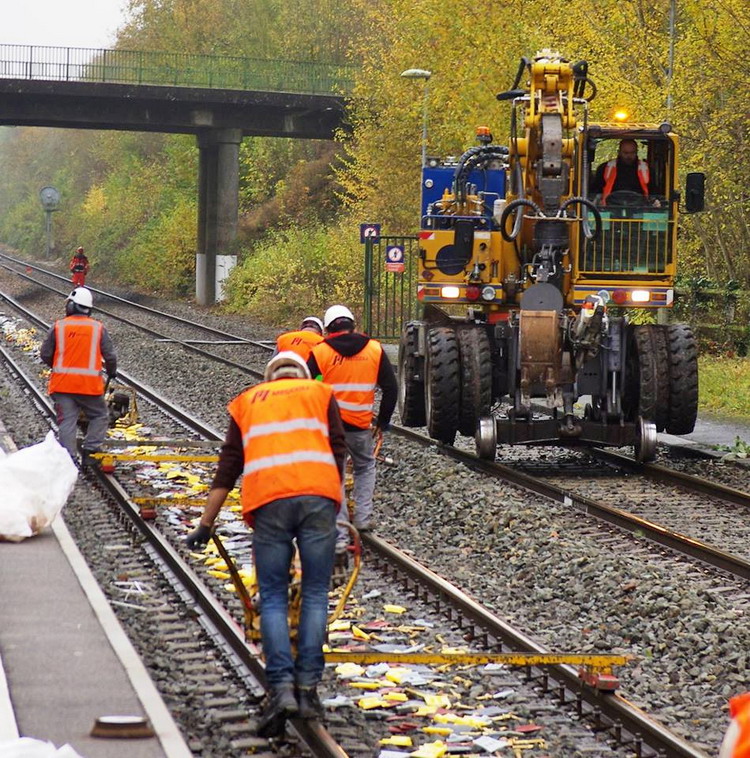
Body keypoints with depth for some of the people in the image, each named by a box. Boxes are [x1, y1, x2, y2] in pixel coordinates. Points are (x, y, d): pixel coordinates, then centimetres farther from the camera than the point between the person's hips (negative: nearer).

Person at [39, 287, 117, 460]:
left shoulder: (58, 326, -2)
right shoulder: (98, 328, -1)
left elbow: (45, 354, 1)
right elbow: (110, 355, 0)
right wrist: (112, 372, 21)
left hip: (63, 383, 1)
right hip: (89, 385, -1)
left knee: (66, 421, 2)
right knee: (100, 416, 16)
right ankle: (90, 449, 4)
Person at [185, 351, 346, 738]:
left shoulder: (246, 401, 26)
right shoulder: (321, 393, 24)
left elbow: (228, 466, 23)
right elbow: (338, 451, 17)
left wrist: (205, 524, 26)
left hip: (267, 501, 0)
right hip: (318, 494, 0)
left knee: (273, 599, 6)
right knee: (315, 595, 8)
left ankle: (281, 687, -8)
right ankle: (308, 689, 4)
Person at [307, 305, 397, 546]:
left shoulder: (320, 352, -2)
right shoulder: (374, 349, 4)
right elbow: (391, 388, 7)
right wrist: (383, 422, 17)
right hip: (360, 426, 2)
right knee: (365, 467, 27)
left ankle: (339, 534, -1)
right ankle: (363, 517, 21)